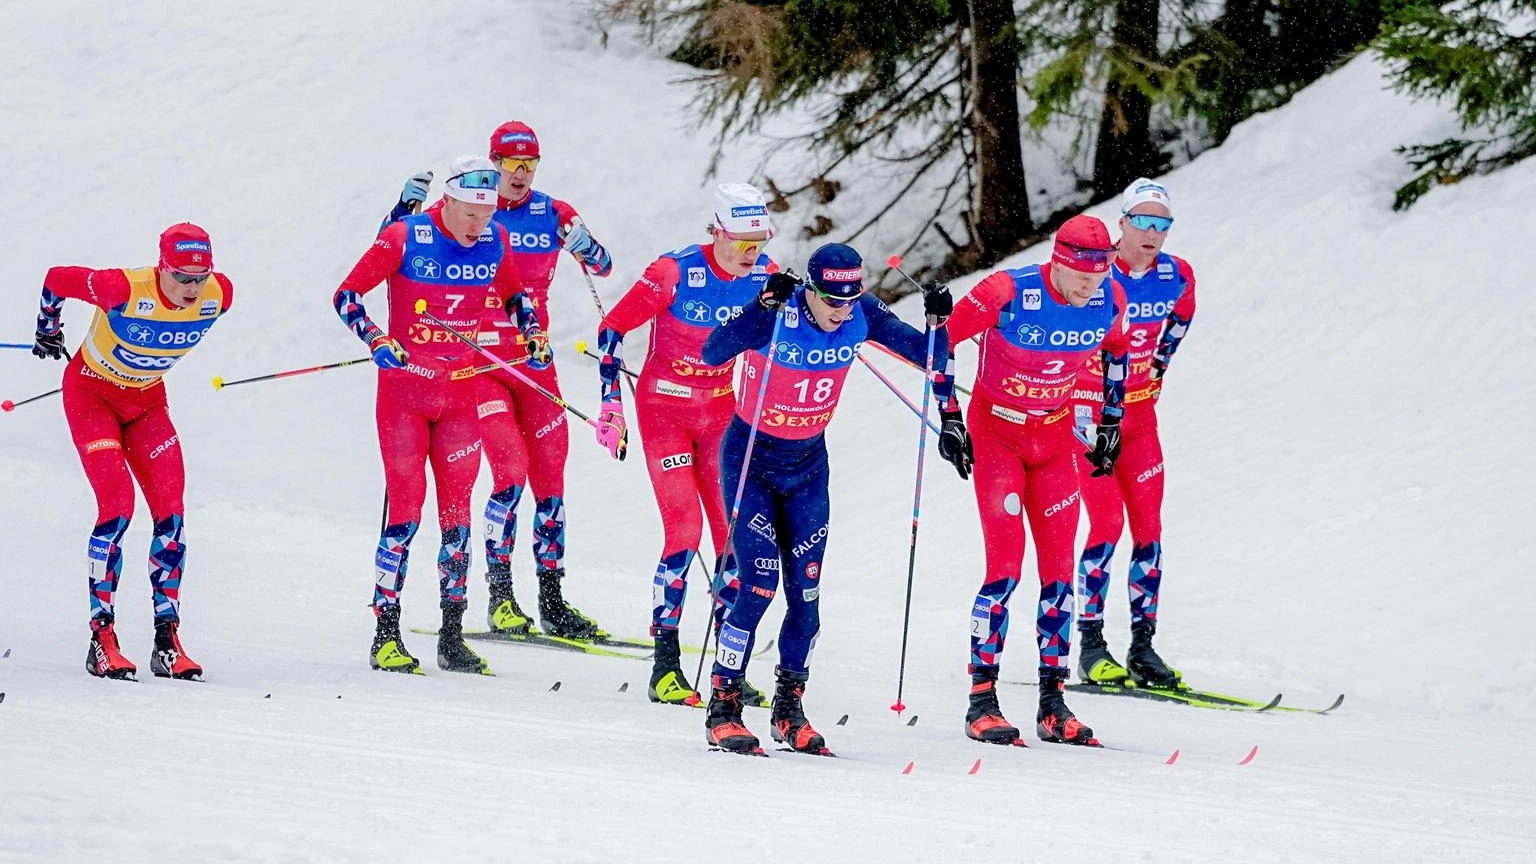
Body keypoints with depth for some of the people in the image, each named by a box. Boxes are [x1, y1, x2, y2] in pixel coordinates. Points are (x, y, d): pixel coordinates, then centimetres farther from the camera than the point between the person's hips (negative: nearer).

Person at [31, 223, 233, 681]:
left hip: (147, 398, 5)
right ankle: (102, 637, -12)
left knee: (170, 513, -7)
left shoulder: (218, 295, -20)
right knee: (117, 506, -19)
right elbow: (56, 279, -16)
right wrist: (48, 331, 4)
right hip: (92, 391, -5)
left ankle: (168, 641, 1)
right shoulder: (125, 290, -33)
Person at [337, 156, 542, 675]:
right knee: (405, 509, -7)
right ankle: (385, 636, -1)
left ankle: (452, 638, 9)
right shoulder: (405, 238, -12)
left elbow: (513, 295, 20)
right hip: (404, 392, -4)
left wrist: (532, 330, 2)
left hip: (460, 395, 4)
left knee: (457, 514, 3)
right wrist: (375, 340, -22)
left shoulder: (495, 243, 0)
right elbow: (346, 296, -8)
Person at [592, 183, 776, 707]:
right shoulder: (675, 272, -20)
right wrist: (610, 402, -16)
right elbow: (613, 328, -13)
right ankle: (665, 667, -7)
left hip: (720, 409, 5)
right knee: (685, 529, -14)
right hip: (664, 409, -5)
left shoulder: (764, 275, -6)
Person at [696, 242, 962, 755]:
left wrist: (937, 322, -23)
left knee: (805, 592, 1)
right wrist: (764, 307, -49)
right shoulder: (776, 316, -24)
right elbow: (713, 354, -38)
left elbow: (924, 353, -2)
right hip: (751, 458, -4)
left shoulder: (862, 317, -12)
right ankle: (722, 708, -2)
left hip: (808, 464, 4)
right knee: (759, 585, -13)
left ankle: (790, 710, 17)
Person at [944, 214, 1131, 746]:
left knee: (1059, 570, 1)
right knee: (1006, 566, -13)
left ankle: (1053, 704, 8)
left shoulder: (1110, 300, -10)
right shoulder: (1009, 293, -25)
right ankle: (982, 701, -7)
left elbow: (1116, 352, 13)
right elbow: (941, 341, -14)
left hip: (1055, 437, 4)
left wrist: (1111, 422, 14)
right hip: (997, 429, -4)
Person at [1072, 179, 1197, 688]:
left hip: (1139, 412, 5)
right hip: (1088, 410, -5)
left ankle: (1143, 643, 7)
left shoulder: (1178, 277, -2)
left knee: (1149, 526, 1)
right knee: (1108, 522, -13)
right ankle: (1090, 646, -5)